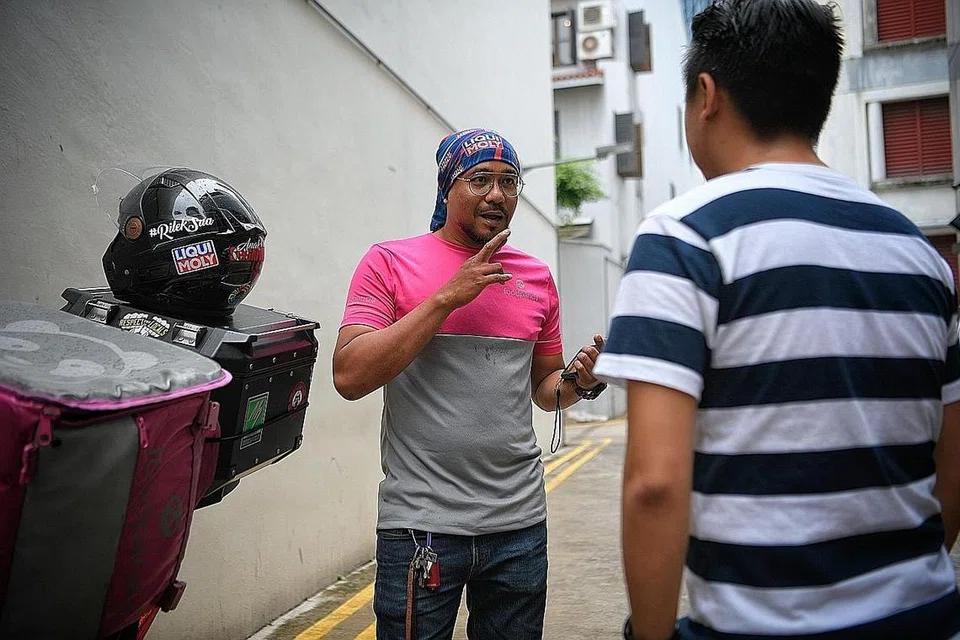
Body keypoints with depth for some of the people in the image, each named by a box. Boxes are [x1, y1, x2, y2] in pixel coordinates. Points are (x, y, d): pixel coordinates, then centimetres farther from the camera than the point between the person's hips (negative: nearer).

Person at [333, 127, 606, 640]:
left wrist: (580, 381, -6)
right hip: (420, 526, -4)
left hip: (520, 523, 4)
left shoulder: (536, 276, 8)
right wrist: (448, 297, -17)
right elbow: (349, 377, -15)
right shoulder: (390, 262, -4)